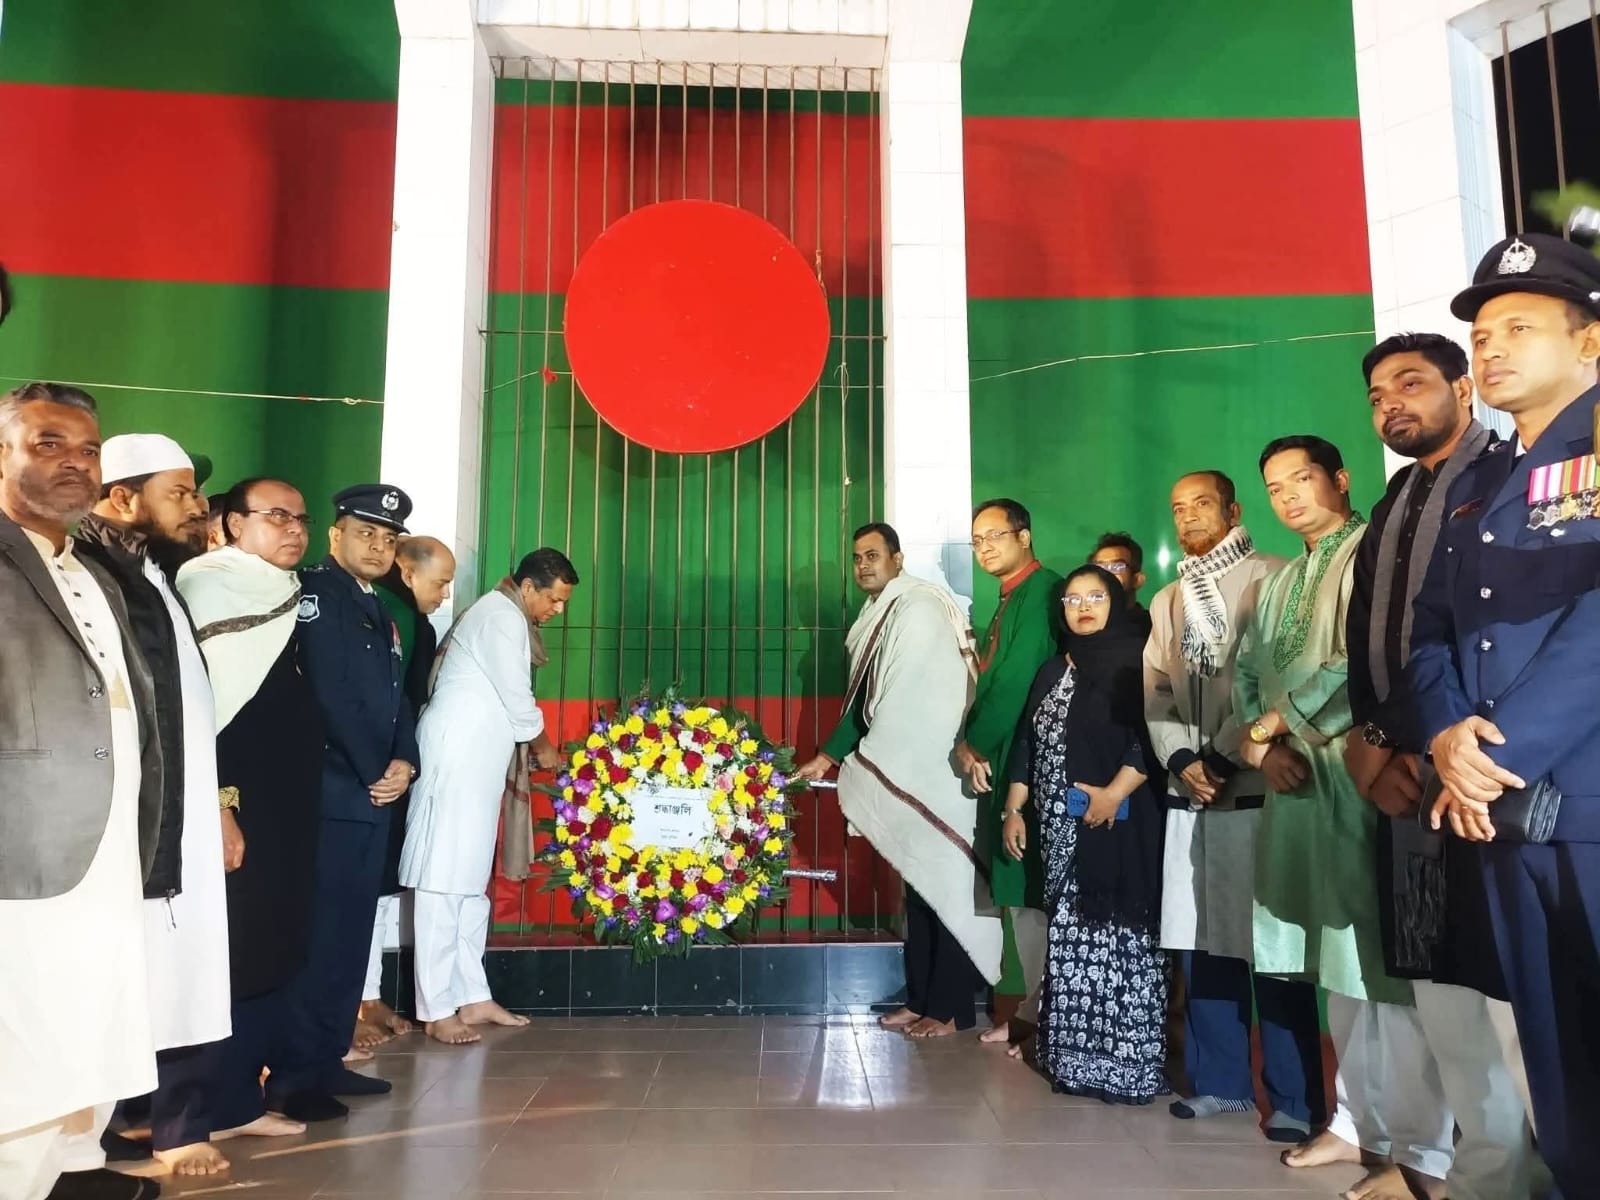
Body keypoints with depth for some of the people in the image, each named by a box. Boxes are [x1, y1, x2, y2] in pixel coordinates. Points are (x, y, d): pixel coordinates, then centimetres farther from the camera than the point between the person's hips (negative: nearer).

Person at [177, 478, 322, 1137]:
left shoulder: (291, 595, 15)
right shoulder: (209, 588, -9)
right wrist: (218, 806, -19)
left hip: (288, 811, 8)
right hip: (237, 809, -8)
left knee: (279, 947, 13)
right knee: (234, 955, -1)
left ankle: (244, 1092, 25)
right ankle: (222, 1105, 12)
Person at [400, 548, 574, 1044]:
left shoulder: (507, 617, 18)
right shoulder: (502, 617, -12)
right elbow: (518, 702, -13)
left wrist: (524, 752, 12)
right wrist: (544, 749, 3)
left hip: (475, 762, 10)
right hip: (455, 760, -10)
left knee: (470, 880, 11)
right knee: (443, 882, -7)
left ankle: (473, 997, 16)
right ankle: (436, 1009, -3)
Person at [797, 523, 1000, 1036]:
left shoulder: (919, 608, -14)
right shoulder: (882, 615, 13)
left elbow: (912, 703, -19)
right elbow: (867, 702, 16)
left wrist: (859, 769, -15)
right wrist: (829, 757, 10)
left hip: (939, 775, -9)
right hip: (908, 776, 9)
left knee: (947, 890, 0)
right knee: (919, 888, 13)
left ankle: (951, 1009, 10)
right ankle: (919, 999, 23)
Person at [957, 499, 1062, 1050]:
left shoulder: (1042, 592, -13)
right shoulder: (1010, 601, 18)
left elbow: (1020, 682, -19)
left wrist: (975, 745, -9)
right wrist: (971, 745, 0)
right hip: (1005, 765, 9)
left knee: (1033, 893, -2)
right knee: (1017, 892, 13)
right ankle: (1035, 1008, 22)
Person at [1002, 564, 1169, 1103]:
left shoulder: (1137, 662, -2)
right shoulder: (1054, 670, 16)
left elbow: (1155, 736, -13)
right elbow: (1026, 742, 15)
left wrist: (1115, 793, -20)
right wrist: (1013, 810, 10)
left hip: (1120, 827, -6)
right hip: (1062, 830, 6)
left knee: (1118, 939, -5)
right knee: (1070, 940, 9)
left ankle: (1127, 1063, 3)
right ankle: (1076, 1056, 18)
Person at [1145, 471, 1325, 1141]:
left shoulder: (1272, 578, 0)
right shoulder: (1167, 601, 20)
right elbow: (1155, 693, 13)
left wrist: (1222, 760, -12)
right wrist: (1180, 762, -2)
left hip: (1256, 788, -6)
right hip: (1188, 794, 6)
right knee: (1200, 942, 9)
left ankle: (1294, 1100, 7)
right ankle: (1221, 1081, 22)